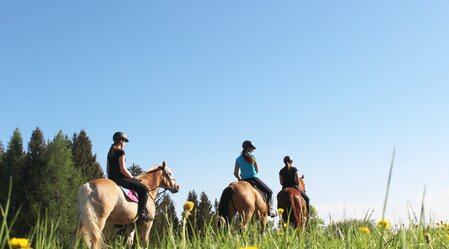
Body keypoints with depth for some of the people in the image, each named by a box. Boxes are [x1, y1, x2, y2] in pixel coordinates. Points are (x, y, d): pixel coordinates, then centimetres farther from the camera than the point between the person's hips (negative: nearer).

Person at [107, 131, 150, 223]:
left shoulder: (110, 152, 15)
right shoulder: (120, 151, -11)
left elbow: (108, 170, 18)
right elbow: (123, 169, -18)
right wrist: (133, 178, -8)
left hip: (111, 178, 10)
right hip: (120, 178, -10)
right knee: (144, 189, -8)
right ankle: (141, 213, -18)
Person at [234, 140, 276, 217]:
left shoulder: (238, 159, 7)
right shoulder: (252, 156, -4)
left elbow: (235, 173, 5)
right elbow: (257, 170, 4)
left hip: (243, 181, 5)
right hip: (253, 179, -5)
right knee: (269, 192, 8)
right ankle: (269, 209, -8)